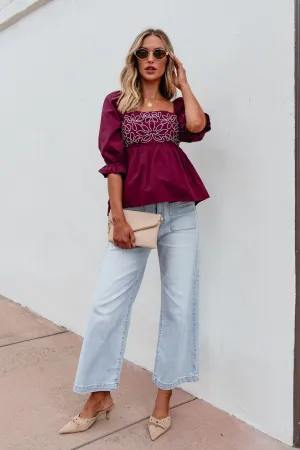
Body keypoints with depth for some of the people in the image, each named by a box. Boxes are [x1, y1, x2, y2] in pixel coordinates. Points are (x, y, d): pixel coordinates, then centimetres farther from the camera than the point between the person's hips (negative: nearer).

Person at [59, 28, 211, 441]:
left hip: (180, 211, 2)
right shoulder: (117, 102, 12)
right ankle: (99, 396, 15)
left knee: (180, 304, 2)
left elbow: (198, 128, -7)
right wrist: (117, 216, -9)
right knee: (108, 302, -4)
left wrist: (183, 83, 9)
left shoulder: (176, 105, 17)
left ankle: (163, 401, 17)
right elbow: (113, 159, 1)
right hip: (134, 211, -2)